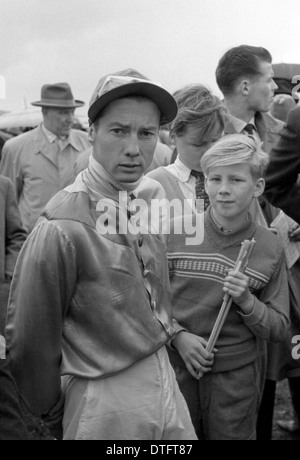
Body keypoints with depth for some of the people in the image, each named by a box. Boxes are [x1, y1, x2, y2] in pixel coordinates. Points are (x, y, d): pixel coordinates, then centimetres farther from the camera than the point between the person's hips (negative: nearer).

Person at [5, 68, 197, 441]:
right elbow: (30, 345, -12)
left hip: (166, 383, 6)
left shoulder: (155, 195, -3)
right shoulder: (61, 230, -22)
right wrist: (55, 416, 1)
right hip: (104, 407, -6)